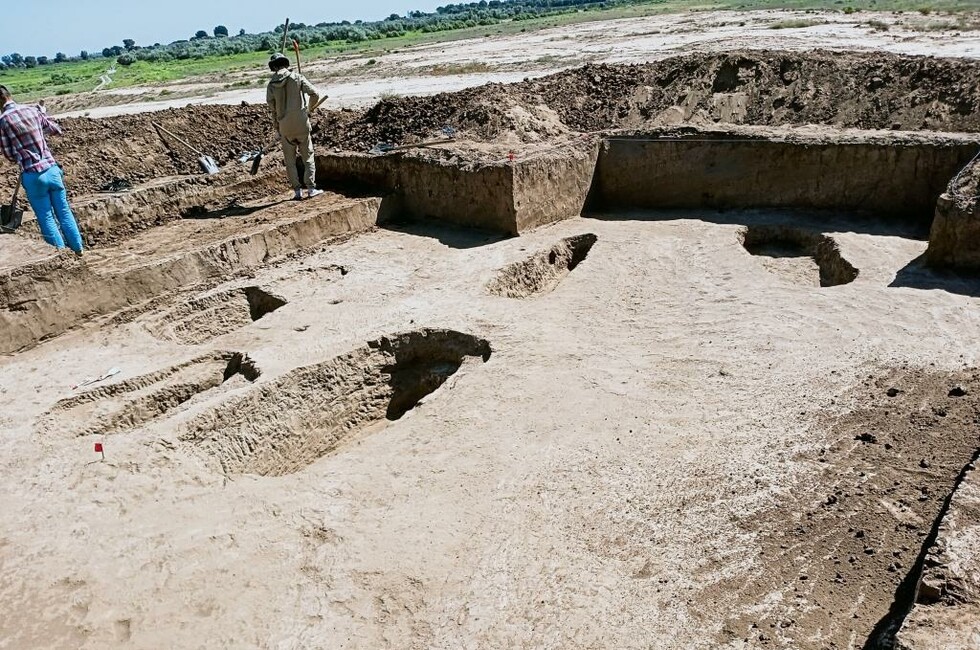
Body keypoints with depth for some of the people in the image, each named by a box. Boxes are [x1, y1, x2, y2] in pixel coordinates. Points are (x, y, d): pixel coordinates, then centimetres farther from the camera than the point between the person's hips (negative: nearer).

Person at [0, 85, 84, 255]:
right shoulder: (32, 110, 4)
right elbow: (57, 130, 17)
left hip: (33, 175, -3)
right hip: (52, 169, 3)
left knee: (46, 218, 8)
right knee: (64, 212, 14)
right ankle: (78, 250, 19)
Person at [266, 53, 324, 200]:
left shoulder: (271, 84, 1)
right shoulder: (297, 77, -3)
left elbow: (271, 104, -6)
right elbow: (315, 93, -8)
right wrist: (308, 107, 11)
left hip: (284, 126, 1)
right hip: (301, 123, -1)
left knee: (290, 160, 10)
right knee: (307, 156, 8)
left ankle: (297, 190, 9)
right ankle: (311, 188, 4)